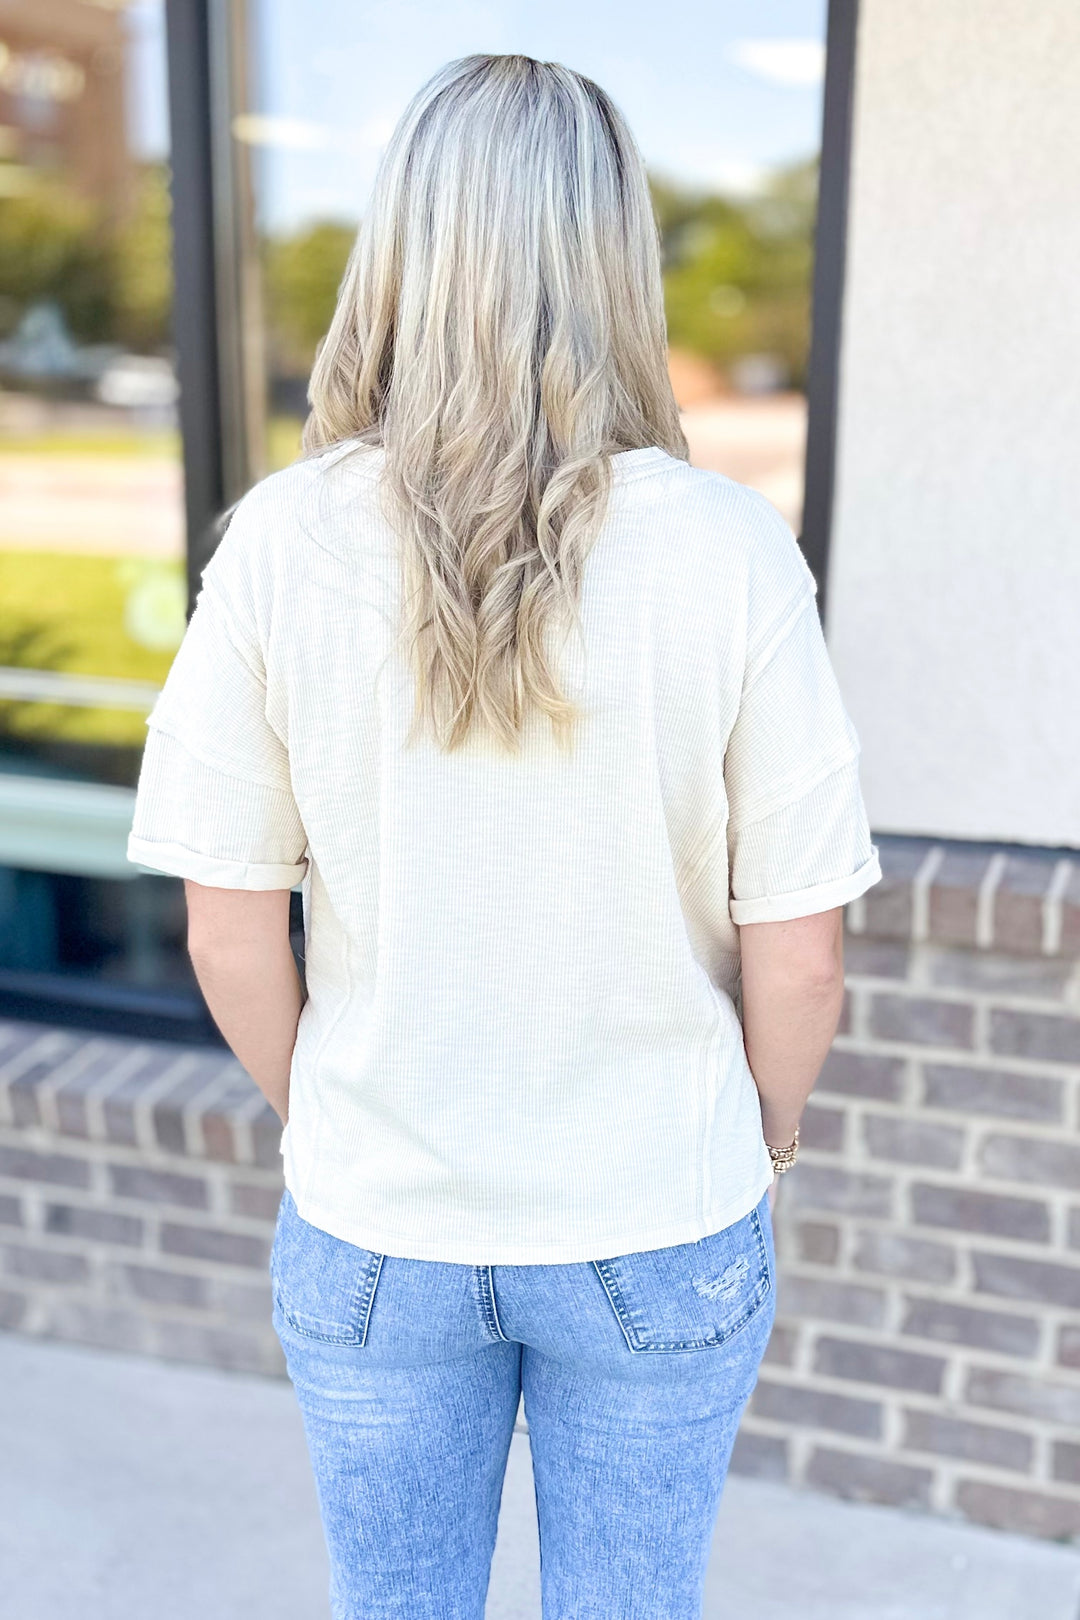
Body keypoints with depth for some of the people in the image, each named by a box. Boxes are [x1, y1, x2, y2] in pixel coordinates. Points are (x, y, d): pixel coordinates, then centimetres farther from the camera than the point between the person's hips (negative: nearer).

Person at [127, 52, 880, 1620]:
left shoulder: (282, 542, -14)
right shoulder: (730, 552, -17)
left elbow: (232, 936, -8)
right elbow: (796, 954, -11)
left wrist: (330, 1124, 11)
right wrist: (757, 1142, 9)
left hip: (371, 1238, 1)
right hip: (662, 1238, 0)